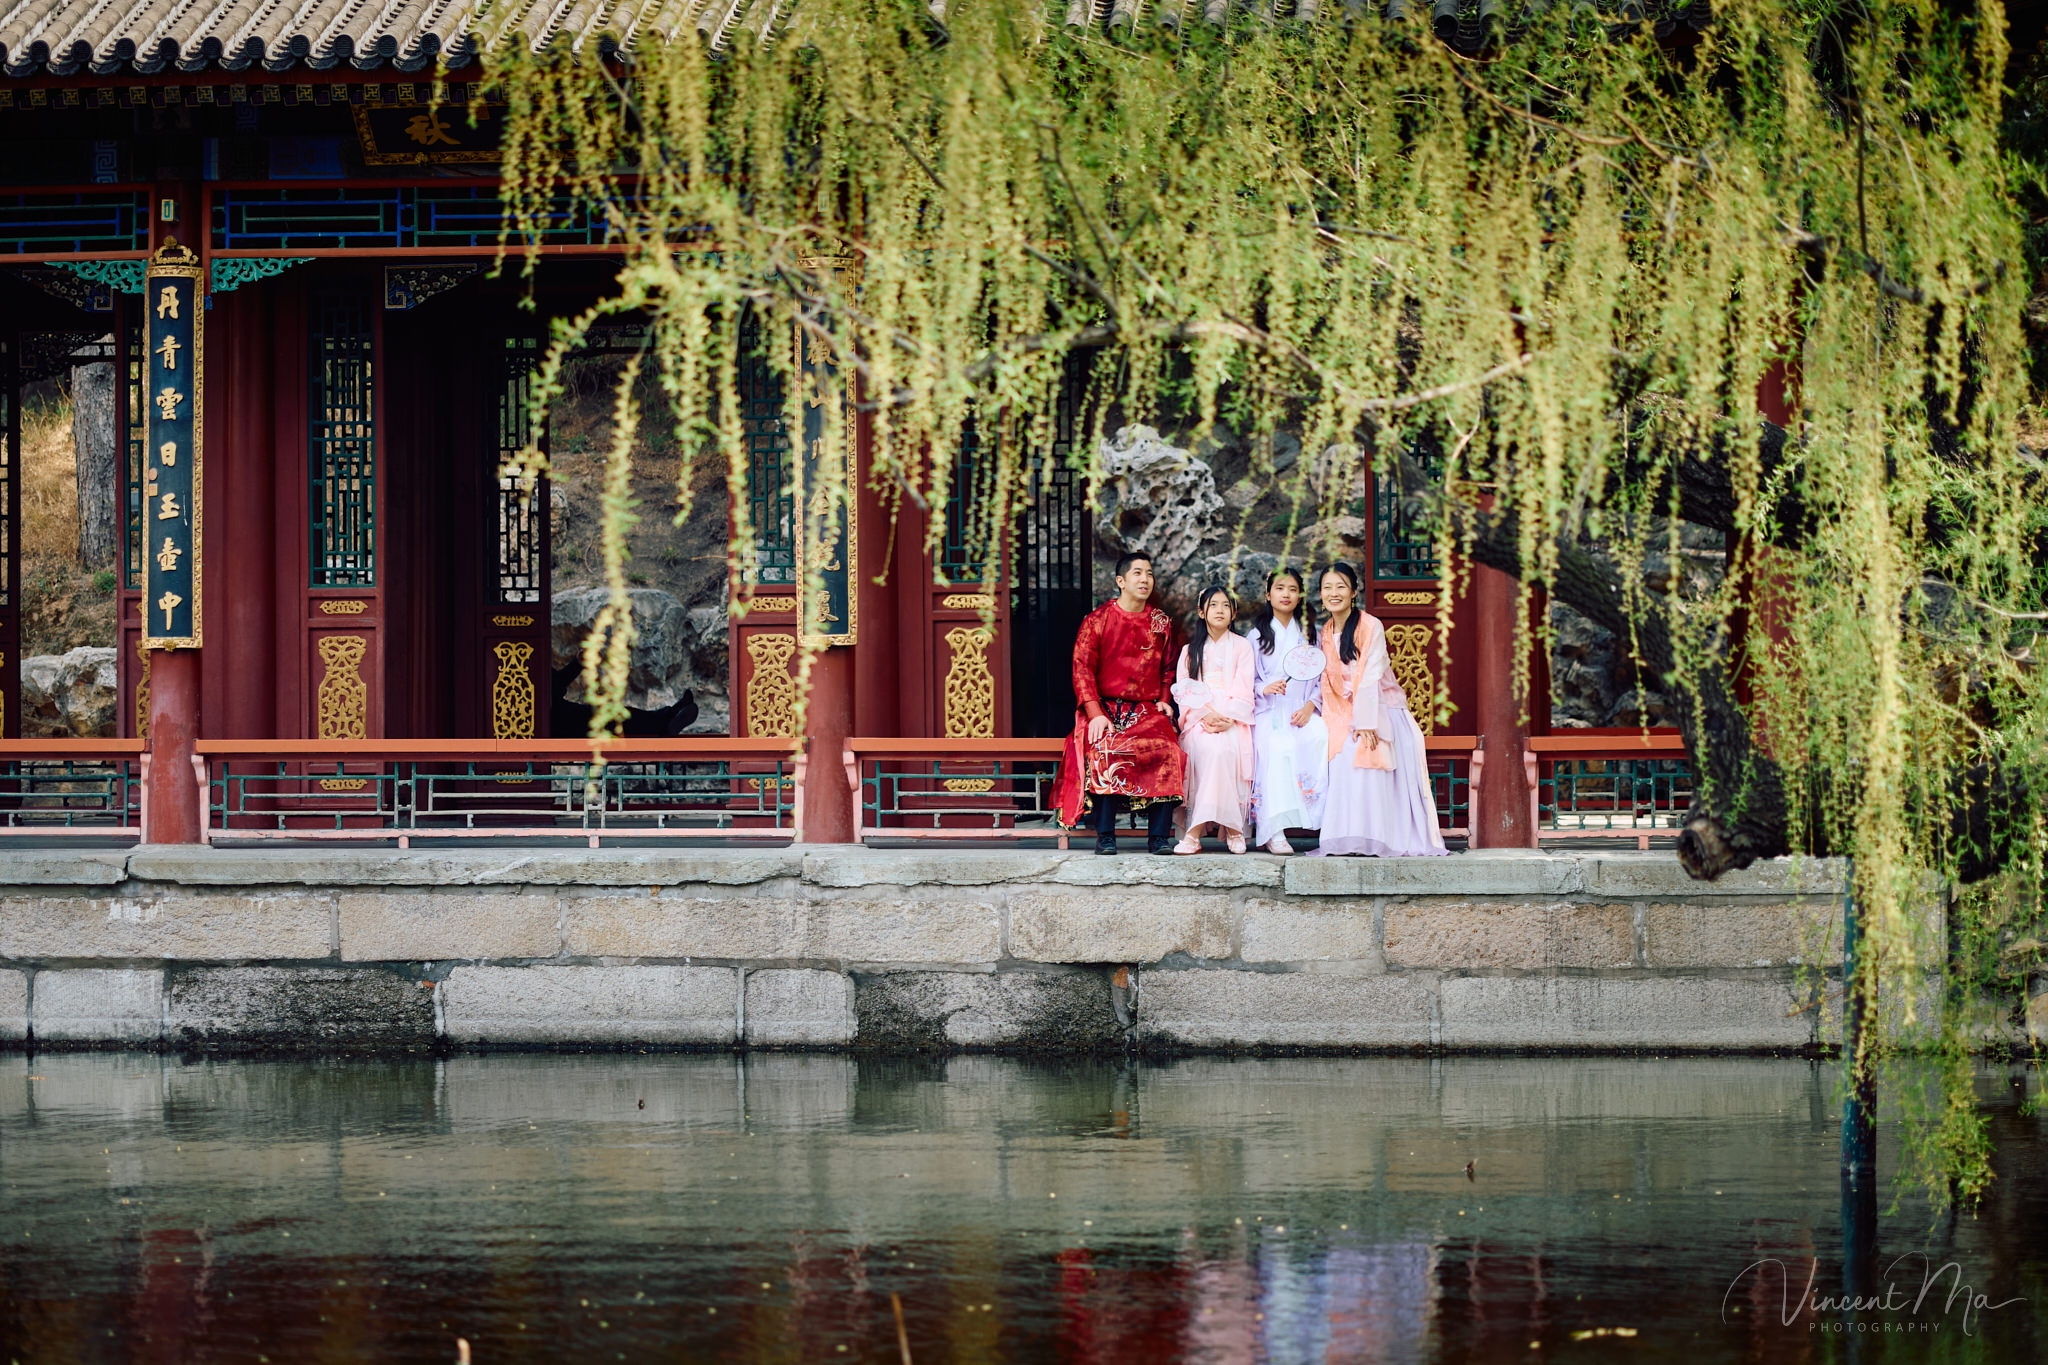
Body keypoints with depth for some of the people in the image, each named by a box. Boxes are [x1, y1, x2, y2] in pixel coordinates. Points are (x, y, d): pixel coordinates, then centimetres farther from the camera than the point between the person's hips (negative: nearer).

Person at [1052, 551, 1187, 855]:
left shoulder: (1162, 623, 14)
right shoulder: (1097, 620, 4)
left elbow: (1169, 669, 25)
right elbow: (1082, 670, -1)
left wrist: (1163, 701, 6)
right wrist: (1096, 714, -14)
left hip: (1147, 710, 2)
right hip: (1105, 706, -2)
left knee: (1166, 748, -30)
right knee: (1104, 750, -34)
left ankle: (1159, 835, -25)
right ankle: (1105, 835, -27)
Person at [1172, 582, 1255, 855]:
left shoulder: (1242, 646, 14)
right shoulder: (1190, 650, 19)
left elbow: (1243, 690, 4)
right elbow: (1183, 689, 7)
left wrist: (1228, 718, -13)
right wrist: (1206, 714, -11)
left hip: (1233, 719, -1)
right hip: (1198, 717, 1)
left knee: (1226, 747, -33)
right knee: (1209, 748, -32)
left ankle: (1195, 831, -31)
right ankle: (1232, 827, -34)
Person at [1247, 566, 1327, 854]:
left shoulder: (1310, 634, 17)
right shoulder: (1257, 636, 12)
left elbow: (1323, 679, 12)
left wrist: (1310, 706, -6)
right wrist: (1265, 688, -14)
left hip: (1304, 712, 2)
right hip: (1269, 712, -2)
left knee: (1324, 739, -32)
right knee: (1280, 746, -35)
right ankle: (1274, 832, -37)